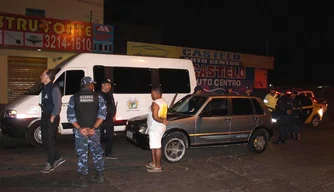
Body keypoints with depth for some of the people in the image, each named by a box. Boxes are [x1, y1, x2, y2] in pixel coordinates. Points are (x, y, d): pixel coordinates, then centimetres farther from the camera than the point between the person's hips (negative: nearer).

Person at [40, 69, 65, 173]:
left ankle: (50, 164, 9)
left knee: (50, 141, -2)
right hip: (44, 117, 9)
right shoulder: (44, 88, 13)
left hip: (52, 118, -9)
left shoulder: (54, 89, -14)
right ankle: (58, 158, 25)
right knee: (45, 140, 12)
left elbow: (57, 105, -17)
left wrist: (52, 117, -17)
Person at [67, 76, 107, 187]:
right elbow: (102, 114, -8)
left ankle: (82, 179, 6)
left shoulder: (74, 97, 2)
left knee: (82, 154, 6)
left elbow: (70, 116, -5)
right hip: (94, 131, 1)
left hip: (80, 131, 0)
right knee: (97, 153, 15)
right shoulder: (98, 97, 2)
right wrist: (94, 128, -12)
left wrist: (80, 128, -10)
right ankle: (99, 176, 25)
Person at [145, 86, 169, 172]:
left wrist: (162, 121, -16)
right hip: (160, 127, 10)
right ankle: (153, 163, 29)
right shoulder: (164, 102, 12)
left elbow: (155, 117, -24)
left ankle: (158, 166, 2)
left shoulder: (155, 103, -18)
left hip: (155, 128, -10)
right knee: (153, 146, 19)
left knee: (157, 147, -4)